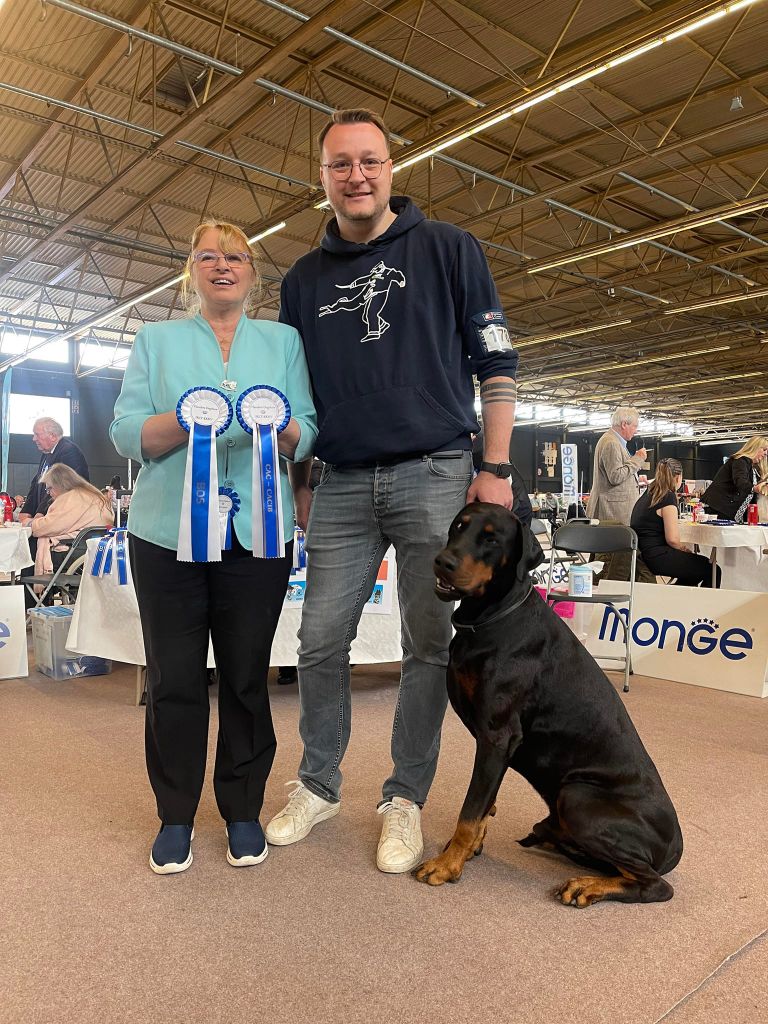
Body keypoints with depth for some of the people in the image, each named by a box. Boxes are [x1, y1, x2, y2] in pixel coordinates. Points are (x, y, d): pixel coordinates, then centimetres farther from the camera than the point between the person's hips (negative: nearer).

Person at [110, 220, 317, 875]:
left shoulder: (283, 341, 14)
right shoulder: (157, 341, 14)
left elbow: (309, 435, 6)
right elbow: (126, 433, 2)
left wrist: (281, 427, -16)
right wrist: (186, 420, -16)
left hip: (258, 532, 0)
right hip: (169, 530, 0)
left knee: (247, 676, 5)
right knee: (174, 678, 3)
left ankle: (243, 810, 22)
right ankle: (175, 816, 21)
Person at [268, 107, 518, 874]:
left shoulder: (447, 250, 4)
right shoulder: (303, 279, 13)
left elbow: (496, 363, 1)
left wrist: (495, 470, -7)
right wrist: (296, 483, 12)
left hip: (435, 475, -3)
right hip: (342, 484, 3)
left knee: (428, 646, 2)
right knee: (321, 641, 5)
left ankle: (405, 799, 19)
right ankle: (318, 784, 25)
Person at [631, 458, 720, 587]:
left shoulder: (647, 494, 13)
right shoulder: (668, 497, -13)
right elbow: (672, 539, -19)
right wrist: (685, 548, 1)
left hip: (643, 554, 9)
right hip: (656, 556, -9)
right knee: (712, 570, -1)